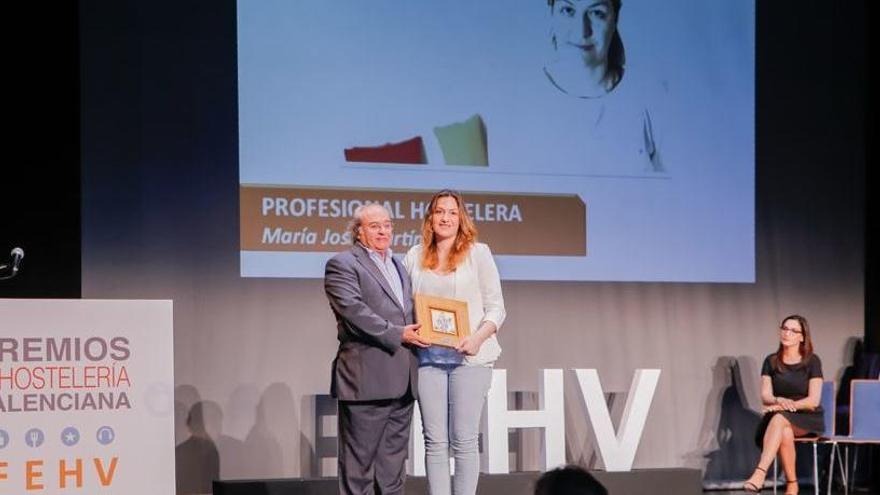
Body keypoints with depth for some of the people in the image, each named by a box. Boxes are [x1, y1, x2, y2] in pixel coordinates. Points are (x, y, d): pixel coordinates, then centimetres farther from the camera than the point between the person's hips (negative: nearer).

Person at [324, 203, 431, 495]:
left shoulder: (397, 266, 22)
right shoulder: (343, 265, -3)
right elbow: (354, 311, -16)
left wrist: (415, 332, 7)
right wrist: (397, 334, -18)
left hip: (401, 380, 8)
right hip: (366, 379, -8)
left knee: (393, 462, 10)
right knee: (359, 460, -3)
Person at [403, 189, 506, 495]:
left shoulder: (478, 253, 5)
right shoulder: (415, 257, 13)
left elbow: (496, 308, 2)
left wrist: (478, 338, -16)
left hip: (469, 356, -2)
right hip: (428, 357, 2)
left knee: (463, 439, -4)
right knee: (435, 440, 0)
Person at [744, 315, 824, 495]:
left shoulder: (812, 362, -2)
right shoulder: (771, 361, 8)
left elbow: (813, 401, -9)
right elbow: (765, 396, 0)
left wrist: (784, 406, -20)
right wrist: (779, 401, -24)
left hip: (808, 420, -3)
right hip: (781, 416, 3)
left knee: (779, 419, -37)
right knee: (785, 432, -36)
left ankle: (760, 473, -52)